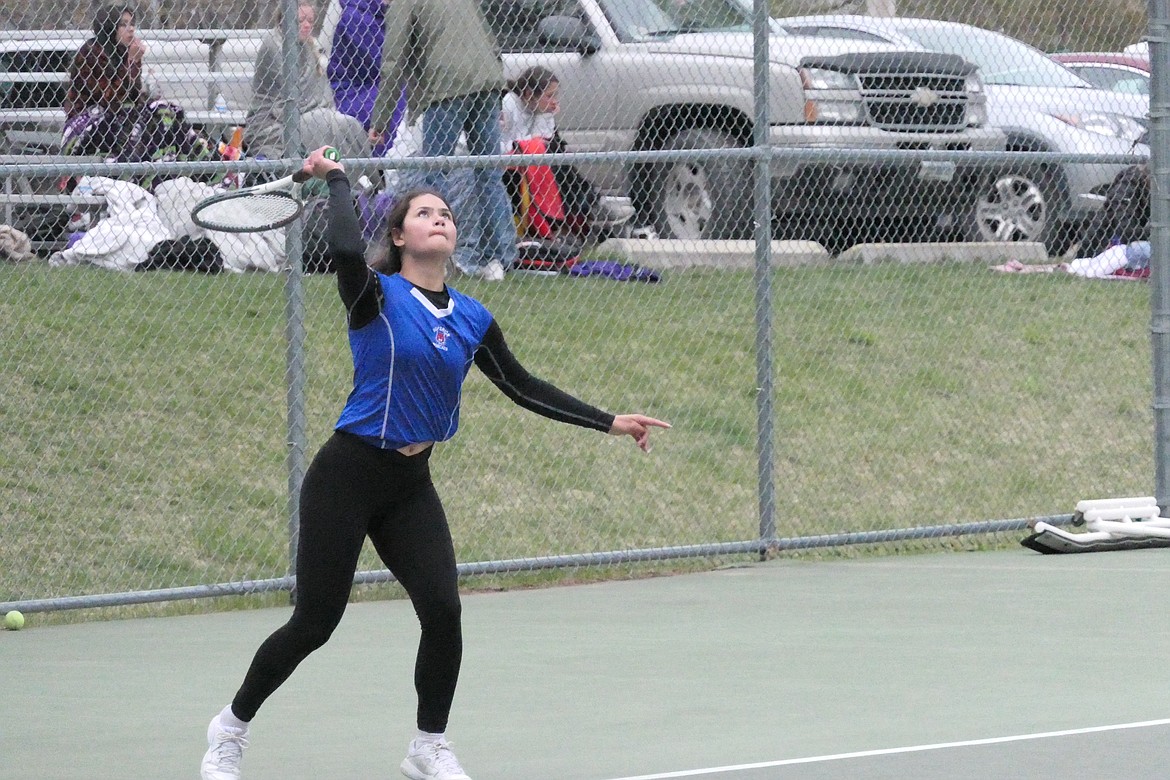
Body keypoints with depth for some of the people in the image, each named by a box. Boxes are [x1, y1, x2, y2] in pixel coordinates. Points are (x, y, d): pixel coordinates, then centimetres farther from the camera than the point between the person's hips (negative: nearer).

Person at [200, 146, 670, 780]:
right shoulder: (377, 297, -11)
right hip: (348, 475, -5)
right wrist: (337, 180, -16)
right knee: (314, 624, -2)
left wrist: (609, 422, 9)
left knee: (443, 611, -11)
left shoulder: (471, 318, 6)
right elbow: (346, 250, -32)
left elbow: (524, 388, 12)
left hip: (411, 486, 5)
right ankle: (231, 727, 20)